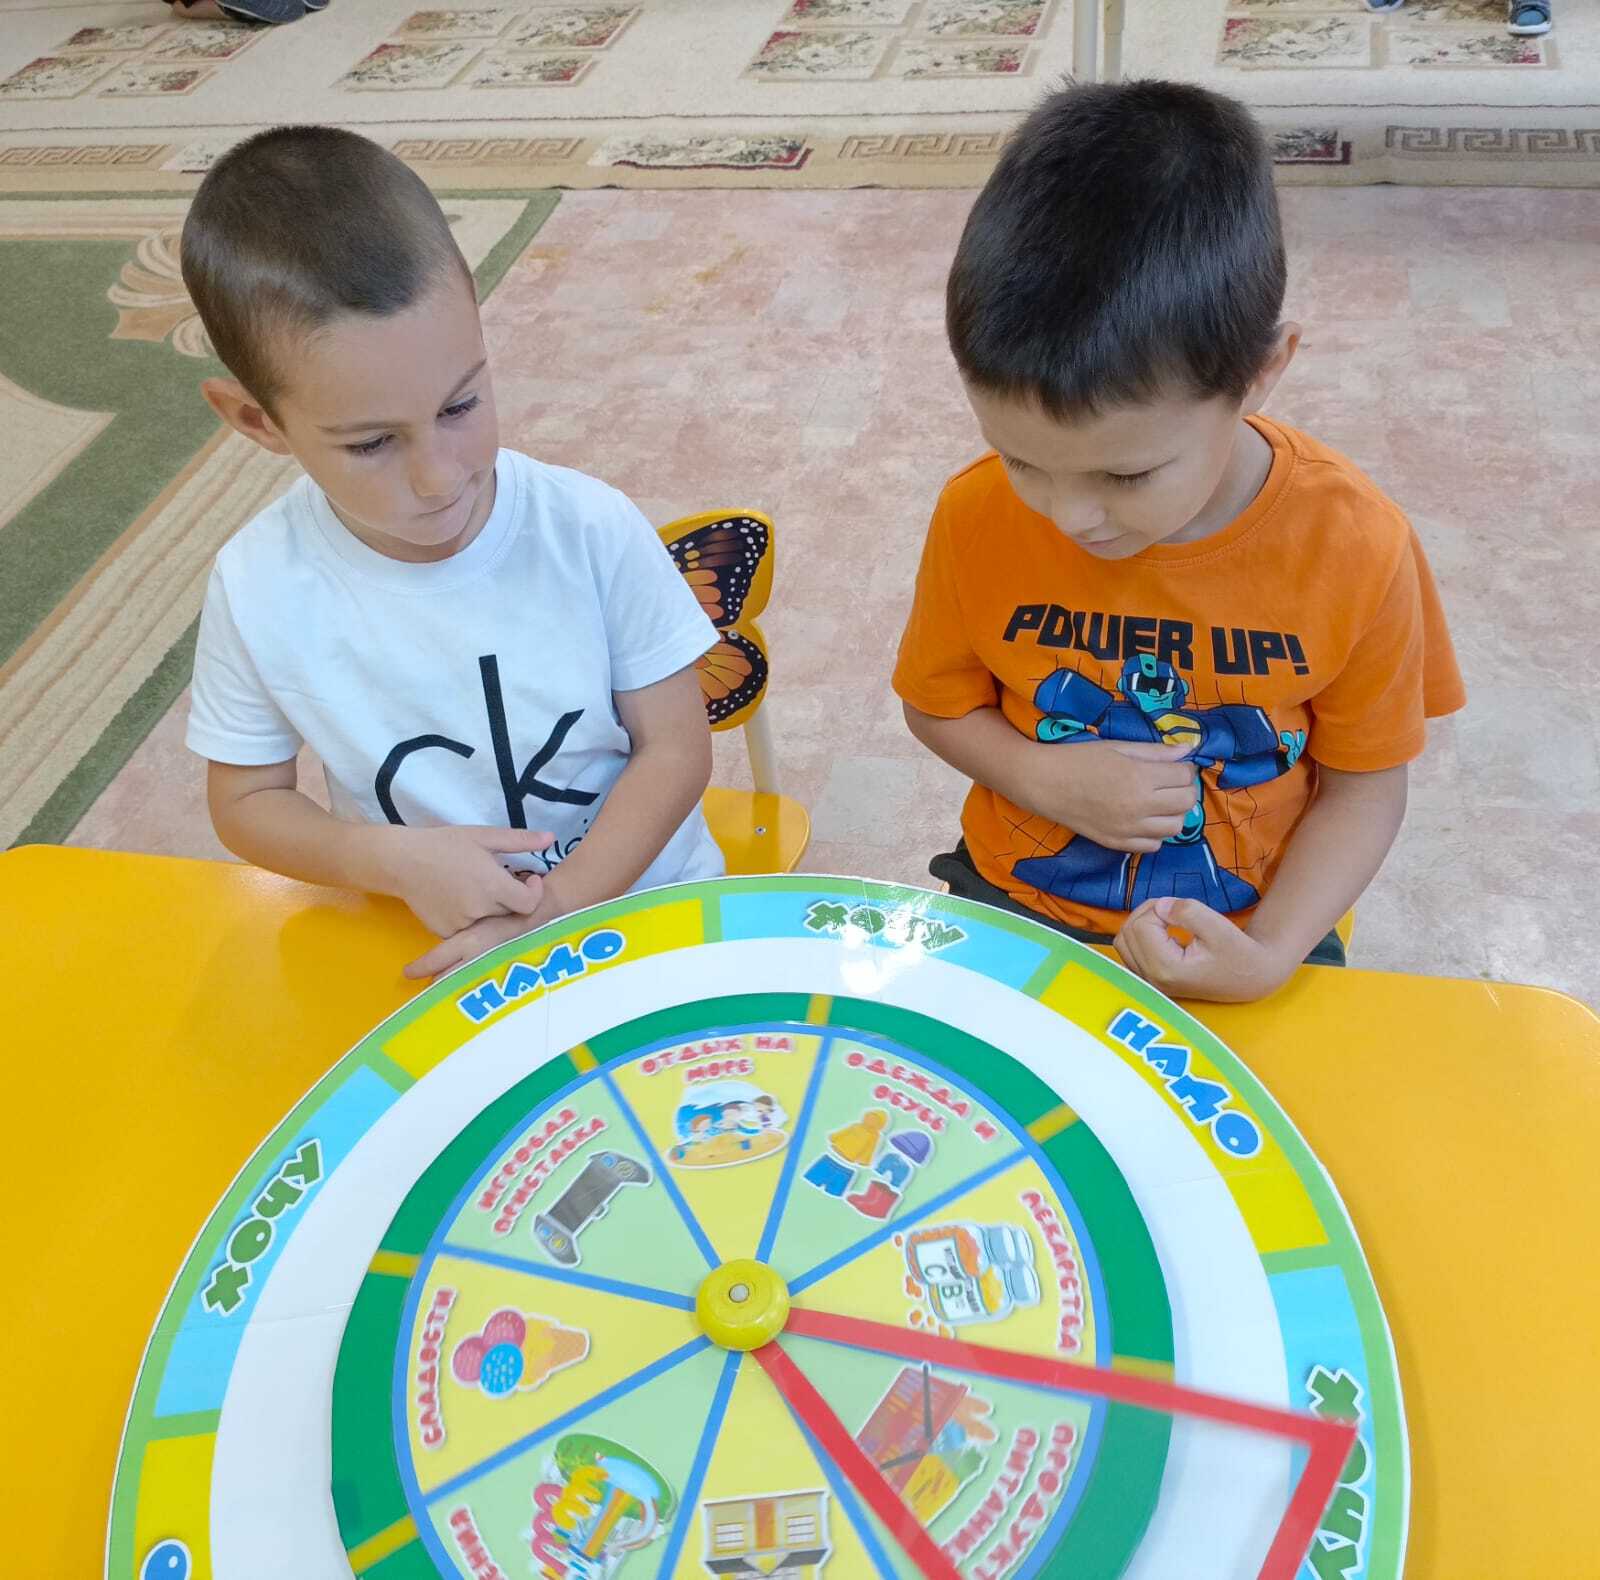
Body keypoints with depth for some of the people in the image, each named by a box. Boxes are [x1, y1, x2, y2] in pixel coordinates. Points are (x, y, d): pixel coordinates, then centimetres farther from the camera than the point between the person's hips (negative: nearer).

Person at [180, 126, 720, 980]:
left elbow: (675, 747, -7)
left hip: (640, 903, 1)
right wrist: (397, 860, -16)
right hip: (433, 956, 0)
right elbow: (246, 800, 1)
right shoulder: (260, 587, -12)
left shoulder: (591, 530, -14)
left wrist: (557, 911, -17)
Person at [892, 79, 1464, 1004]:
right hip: (1018, 911, 0)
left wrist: (1269, 956, -20)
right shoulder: (978, 518, -14)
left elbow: (1363, 786, -6)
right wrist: (1044, 777, -17)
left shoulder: (1355, 548, -17)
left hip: (1250, 936, 0)